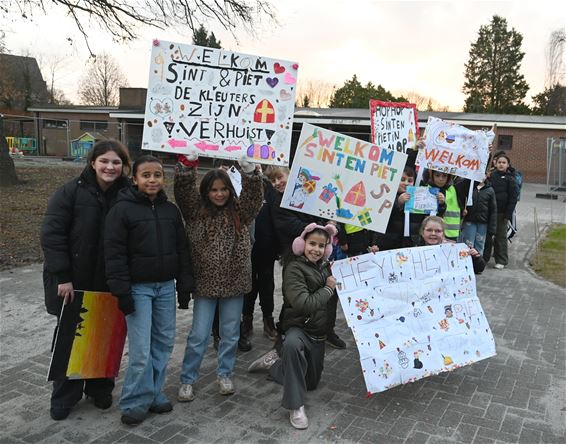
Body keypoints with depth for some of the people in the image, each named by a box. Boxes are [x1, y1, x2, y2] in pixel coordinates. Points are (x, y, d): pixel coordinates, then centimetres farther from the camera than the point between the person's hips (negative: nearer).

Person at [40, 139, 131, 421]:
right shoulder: (71, 192, -11)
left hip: (109, 285, 2)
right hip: (72, 284, -2)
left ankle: (100, 389, 33)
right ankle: (64, 398, 28)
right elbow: (52, 235, -13)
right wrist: (63, 277, -17)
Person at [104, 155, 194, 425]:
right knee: (141, 349, -5)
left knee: (164, 342, 9)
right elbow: (114, 253, -10)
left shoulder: (171, 210, 7)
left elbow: (182, 249, 10)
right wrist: (122, 291, -14)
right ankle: (135, 402, 12)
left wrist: (185, 286, 6)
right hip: (138, 287, -5)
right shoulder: (122, 209, -7)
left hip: (166, 286, 5)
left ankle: (154, 393, 24)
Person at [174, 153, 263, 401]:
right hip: (205, 283, -1)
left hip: (234, 282, 2)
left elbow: (254, 194, -12)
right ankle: (187, 380, 19)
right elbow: (183, 190, -12)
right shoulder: (196, 210, 1)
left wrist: (248, 168, -27)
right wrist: (188, 164, -25)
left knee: (230, 334, 13)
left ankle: (225, 374, 31)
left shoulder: (239, 211, 3)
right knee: (198, 335, 4)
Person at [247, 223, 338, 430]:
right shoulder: (294, 269, -18)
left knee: (311, 383, 15)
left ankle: (273, 362, 34)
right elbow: (304, 304, -29)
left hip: (318, 330, 7)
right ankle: (295, 406, -28)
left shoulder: (325, 266, 4)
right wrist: (328, 289, -18)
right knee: (292, 344, -43)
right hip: (298, 327, -7)